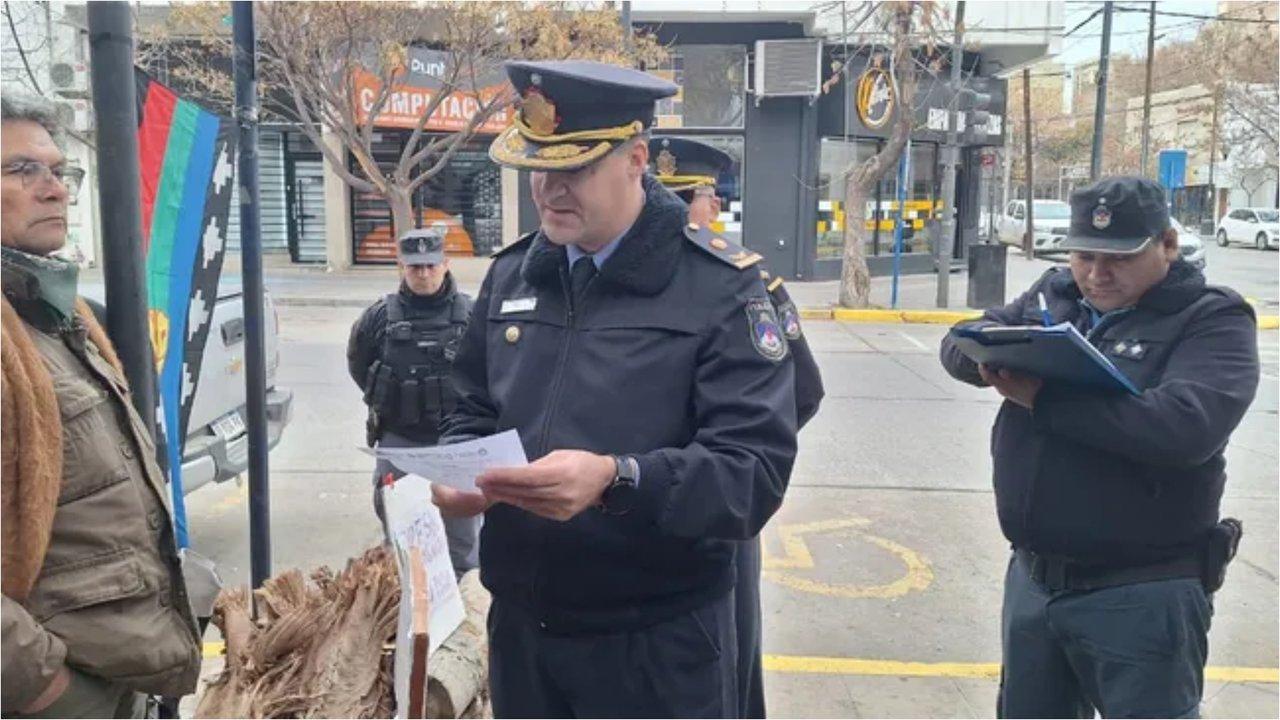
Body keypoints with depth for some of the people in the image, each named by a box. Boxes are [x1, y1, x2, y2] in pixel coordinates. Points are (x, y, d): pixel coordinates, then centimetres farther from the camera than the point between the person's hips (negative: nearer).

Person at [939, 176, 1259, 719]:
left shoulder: (1213, 321, -10)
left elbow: (1187, 425, -27)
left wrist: (1041, 399, -26)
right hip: (1032, 580, 6)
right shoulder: (1053, 295, 8)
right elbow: (958, 343, 4)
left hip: (1140, 598, -5)